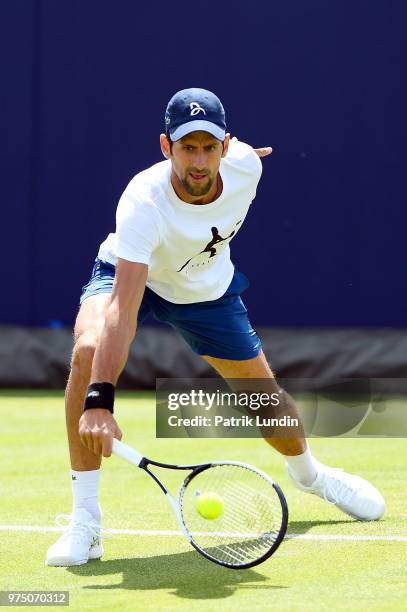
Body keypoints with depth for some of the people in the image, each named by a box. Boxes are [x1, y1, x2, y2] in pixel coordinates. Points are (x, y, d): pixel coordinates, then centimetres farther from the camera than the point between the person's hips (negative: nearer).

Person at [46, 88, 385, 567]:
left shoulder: (245, 165, -28)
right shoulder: (143, 203, -41)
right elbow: (123, 311, -50)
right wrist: (99, 401, -58)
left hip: (209, 290, 4)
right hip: (130, 275, -4)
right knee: (89, 352, -34)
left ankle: (307, 471, 48)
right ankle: (84, 522, -27)